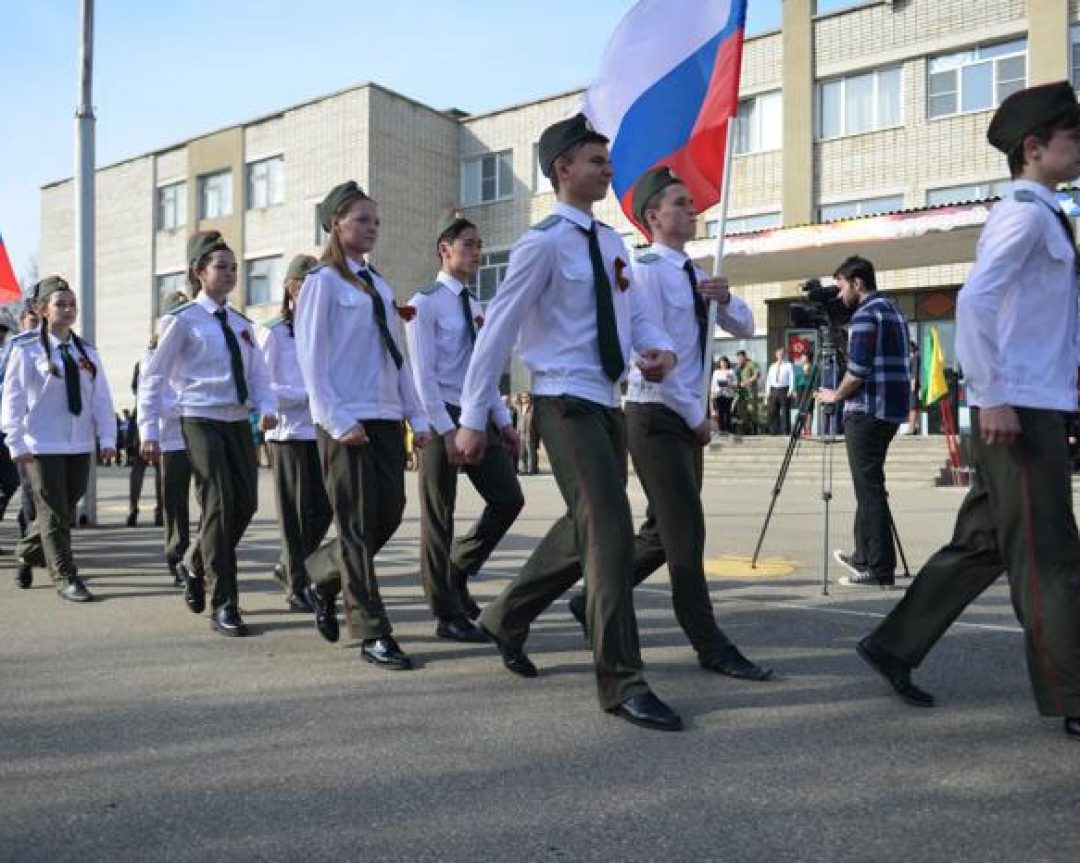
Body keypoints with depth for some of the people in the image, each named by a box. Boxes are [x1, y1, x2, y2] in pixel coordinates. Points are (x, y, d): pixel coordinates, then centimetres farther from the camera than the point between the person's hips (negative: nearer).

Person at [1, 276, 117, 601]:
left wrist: (107, 438, -2)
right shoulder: (27, 351, -6)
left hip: (80, 445, 5)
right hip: (43, 446, -5)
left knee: (67, 510, 15)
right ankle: (65, 577, 6)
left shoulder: (87, 353, 7)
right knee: (54, 513, -1)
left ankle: (29, 551, 39)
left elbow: (101, 398, 5)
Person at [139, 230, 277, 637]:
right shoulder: (183, 320, -3)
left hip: (238, 422, 6)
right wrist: (149, 430, -8)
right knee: (219, 506, -10)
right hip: (201, 421, -6)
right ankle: (222, 606, -1)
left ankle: (195, 567, 32)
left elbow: (258, 374, 12)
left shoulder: (241, 324, 14)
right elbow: (153, 378, -3)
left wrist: (267, 408, -7)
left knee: (246, 504, 6)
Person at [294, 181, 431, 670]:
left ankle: (323, 577, 33)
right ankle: (372, 633, 7)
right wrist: (337, 420, -16)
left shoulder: (379, 285, 16)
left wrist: (416, 416, 11)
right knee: (358, 525, -2)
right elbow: (311, 359, -8)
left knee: (389, 515, 8)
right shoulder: (323, 282, -3)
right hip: (345, 419, -6)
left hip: (386, 417, 7)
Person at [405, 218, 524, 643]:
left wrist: (504, 420, 11)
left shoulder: (475, 307, 16)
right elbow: (423, 374, -13)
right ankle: (449, 615, 13)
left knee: (508, 499, 3)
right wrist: (447, 430, -19)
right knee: (439, 519, 2)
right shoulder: (426, 302, -7)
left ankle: (457, 574, 23)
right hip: (442, 417, -7)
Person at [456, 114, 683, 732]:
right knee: (610, 534, -12)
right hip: (566, 403, -9)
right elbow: (498, 330, -11)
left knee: (586, 529, 17)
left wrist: (660, 348, -6)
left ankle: (507, 619, 38)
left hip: (607, 402, 9)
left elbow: (633, 313, 18)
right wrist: (473, 418, -9)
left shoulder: (611, 242, 13)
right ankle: (621, 681, -1)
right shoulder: (544, 242, -11)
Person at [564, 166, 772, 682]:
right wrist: (696, 417, -11)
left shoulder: (693, 274, 16)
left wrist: (725, 298, -4)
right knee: (687, 532, -5)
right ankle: (711, 648, 4)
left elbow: (744, 329, 18)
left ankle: (593, 601, 29)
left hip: (688, 420, 9)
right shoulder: (647, 271, -11)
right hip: (656, 415, -9)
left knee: (663, 532, 14)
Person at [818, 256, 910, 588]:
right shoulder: (893, 308, 19)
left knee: (869, 489, -7)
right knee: (868, 485, 17)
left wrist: (836, 395, -3)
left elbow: (858, 370, -18)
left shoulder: (865, 314, -10)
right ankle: (864, 556, 26)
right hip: (892, 409, 10)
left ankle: (880, 570, -6)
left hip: (867, 411, -10)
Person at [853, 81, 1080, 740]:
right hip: (1018, 409, -10)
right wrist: (994, 398, -23)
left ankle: (895, 647, 22)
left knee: (984, 543, 13)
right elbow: (974, 301, -22)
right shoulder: (1025, 213, -9)